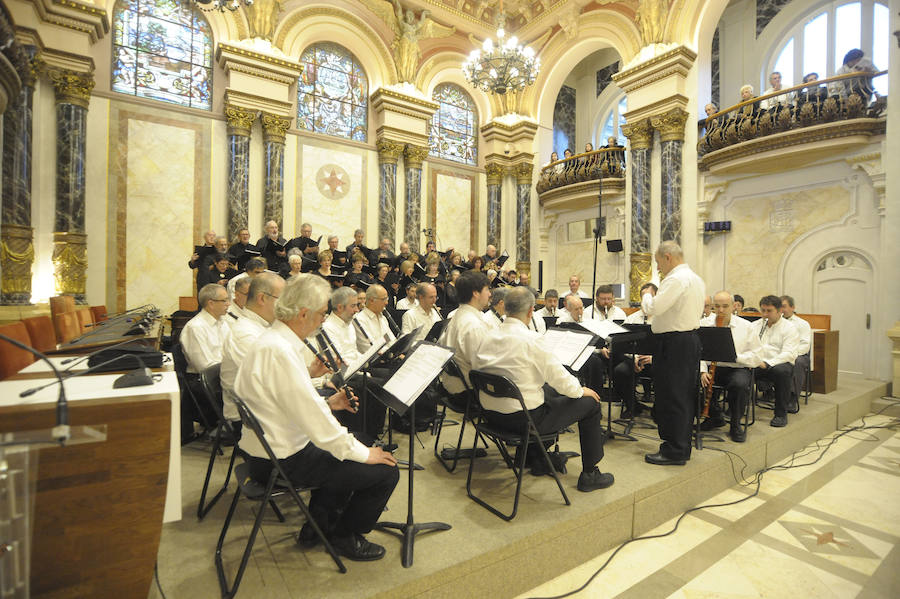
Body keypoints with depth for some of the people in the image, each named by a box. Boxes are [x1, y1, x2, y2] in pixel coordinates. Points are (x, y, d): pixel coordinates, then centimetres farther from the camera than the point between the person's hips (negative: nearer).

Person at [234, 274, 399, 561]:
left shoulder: (272, 339, 4)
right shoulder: (279, 351, -29)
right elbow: (315, 421, -27)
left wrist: (327, 403, 4)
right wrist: (363, 453, -16)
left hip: (269, 447, 10)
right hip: (281, 460, -10)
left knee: (345, 445, 29)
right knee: (385, 471, -8)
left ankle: (317, 525, 33)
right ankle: (345, 537, 17)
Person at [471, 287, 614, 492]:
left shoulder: (488, 337, 0)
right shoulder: (530, 340, -20)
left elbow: (476, 367, 8)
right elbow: (557, 375, -13)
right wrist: (581, 390, 8)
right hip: (523, 418, -8)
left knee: (551, 392, 33)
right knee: (590, 403, 8)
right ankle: (589, 475, 21)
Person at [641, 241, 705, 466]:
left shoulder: (676, 279, -17)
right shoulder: (695, 278, 16)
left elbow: (653, 308, -24)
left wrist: (646, 295, -2)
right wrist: (653, 297, 14)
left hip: (674, 343, -10)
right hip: (691, 339, 10)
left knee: (671, 396, -2)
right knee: (685, 395, 16)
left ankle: (674, 451, 7)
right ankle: (682, 446, 27)